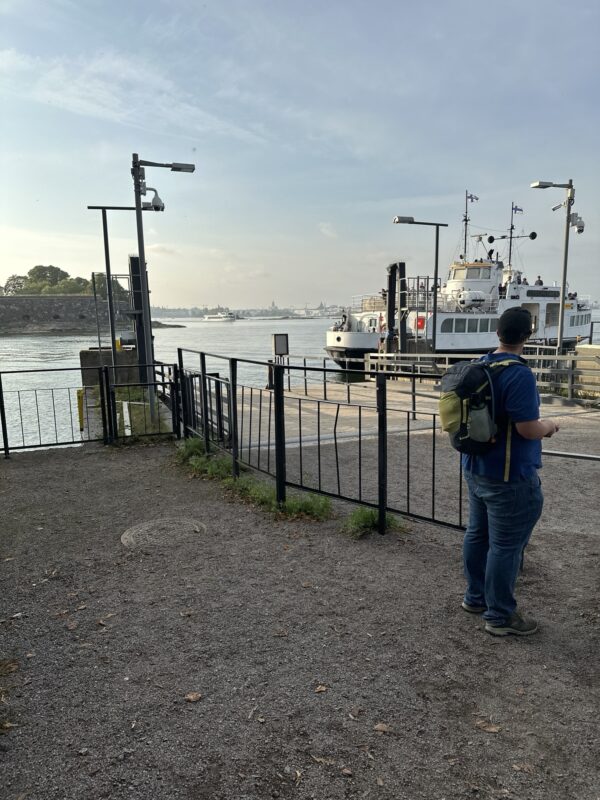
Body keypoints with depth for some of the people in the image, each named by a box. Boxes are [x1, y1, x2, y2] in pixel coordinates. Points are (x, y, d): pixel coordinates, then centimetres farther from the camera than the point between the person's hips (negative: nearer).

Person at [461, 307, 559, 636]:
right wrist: (549, 426, -3)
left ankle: (476, 596, 34)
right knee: (506, 545, 3)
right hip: (509, 476, -9)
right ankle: (500, 616, 15)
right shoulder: (519, 374, -22)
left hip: (476, 469, 9)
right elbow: (527, 429, -25)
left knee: (478, 534, 18)